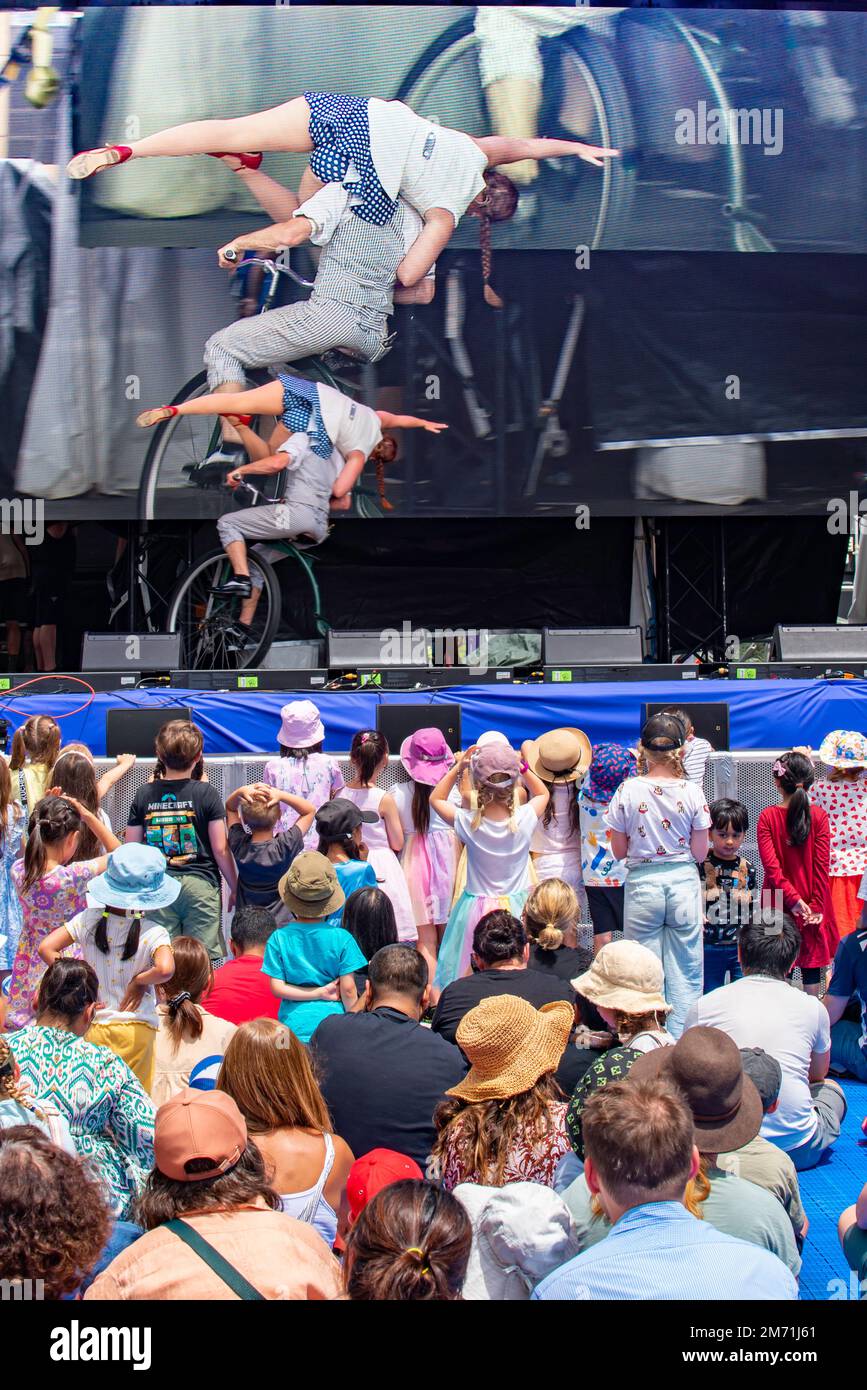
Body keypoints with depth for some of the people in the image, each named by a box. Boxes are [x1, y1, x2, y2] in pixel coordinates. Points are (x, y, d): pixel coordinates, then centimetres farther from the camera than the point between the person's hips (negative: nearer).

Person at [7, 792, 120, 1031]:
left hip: (30, 966, 5)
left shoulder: (18, 870, -12)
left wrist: (45, 814, 3)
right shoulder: (75, 875, -26)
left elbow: (34, 856, 14)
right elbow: (117, 852, -8)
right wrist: (88, 816, -10)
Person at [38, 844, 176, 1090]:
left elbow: (46, 948, -6)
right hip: (136, 1030, -2)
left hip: (93, 1026, 3)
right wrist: (140, 980, -11)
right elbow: (165, 969, -32)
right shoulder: (153, 933, -13)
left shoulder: (88, 920, -3)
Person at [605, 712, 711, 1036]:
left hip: (642, 884, 0)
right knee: (685, 972, 7)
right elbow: (700, 853, -1)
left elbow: (619, 850, 0)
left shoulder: (628, 791, -7)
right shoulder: (692, 792, -6)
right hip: (683, 882, 0)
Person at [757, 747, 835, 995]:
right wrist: (817, 906, -7)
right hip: (812, 905, 0)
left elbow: (770, 865, -14)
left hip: (778, 903, 0)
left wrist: (793, 899, -13)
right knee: (811, 968, 10)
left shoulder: (767, 817, -7)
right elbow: (822, 865, -10)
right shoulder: (819, 816, -8)